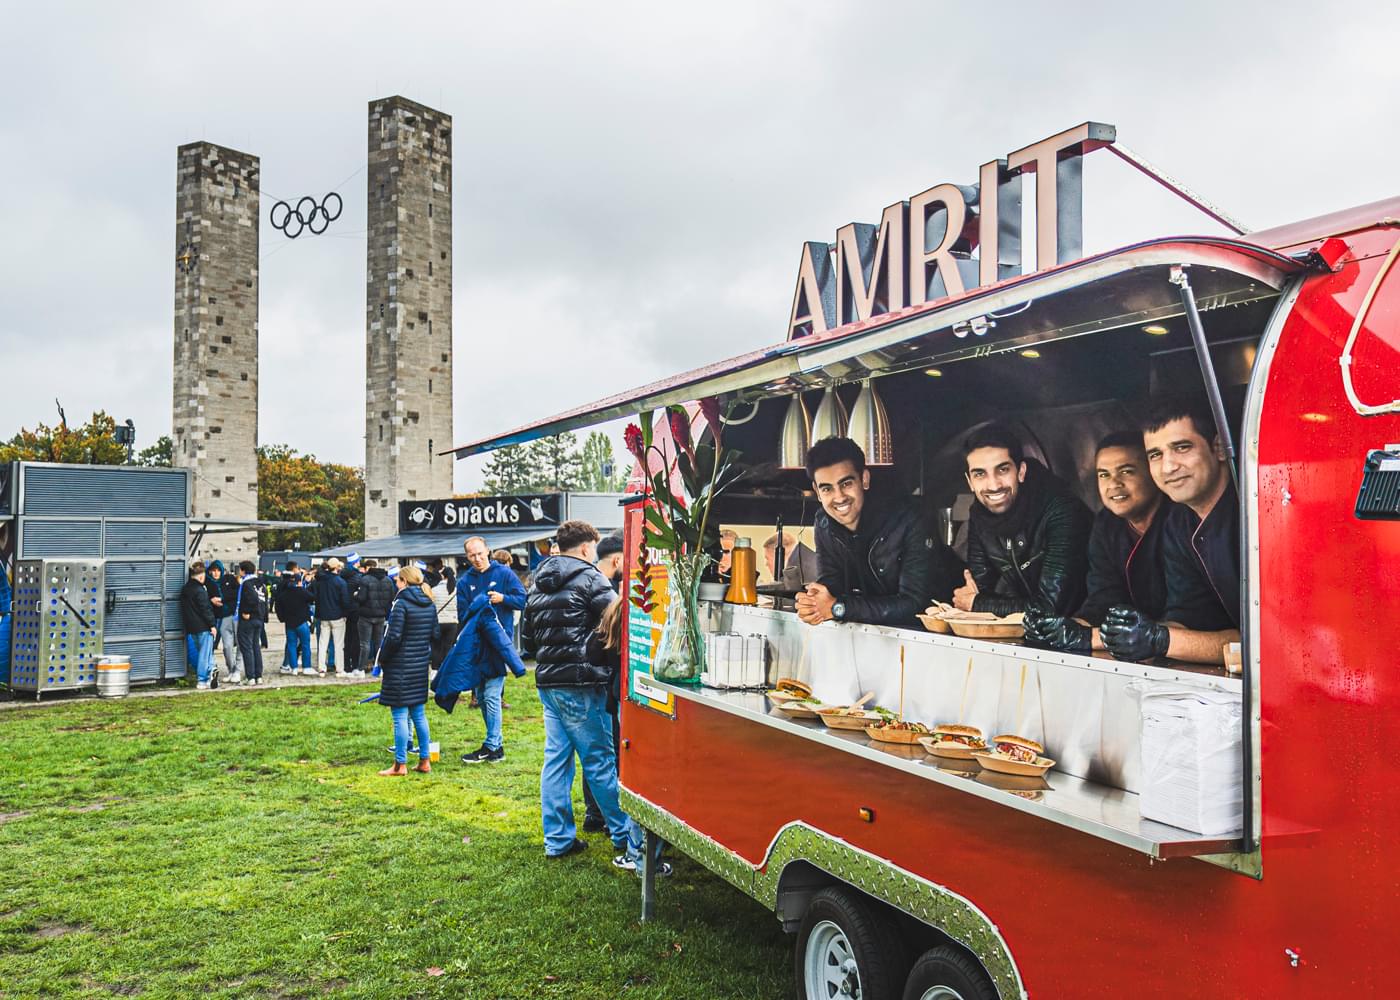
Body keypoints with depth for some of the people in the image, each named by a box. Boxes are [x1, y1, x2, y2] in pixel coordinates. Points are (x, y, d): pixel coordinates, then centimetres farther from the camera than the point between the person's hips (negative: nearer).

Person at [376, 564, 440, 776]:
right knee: (419, 714, 14)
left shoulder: (401, 604, -14)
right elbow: (435, 634, 10)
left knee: (400, 716, -1)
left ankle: (400, 765, 3)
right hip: (421, 666, 7)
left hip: (400, 667, -7)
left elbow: (393, 637, -18)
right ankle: (424, 761, 18)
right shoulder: (430, 606, 7)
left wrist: (382, 659, -5)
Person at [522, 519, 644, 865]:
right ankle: (629, 840, 8)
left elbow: (526, 635, 19)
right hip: (579, 684, -7)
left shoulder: (539, 583, 14)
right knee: (600, 761, -1)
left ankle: (557, 839, 15)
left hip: (547, 681, 7)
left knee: (556, 758, 11)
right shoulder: (588, 577, -9)